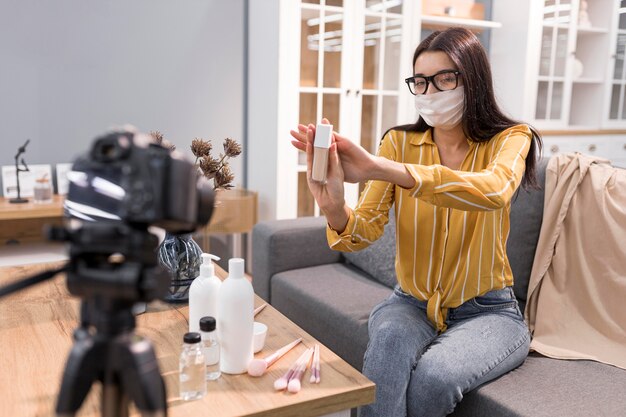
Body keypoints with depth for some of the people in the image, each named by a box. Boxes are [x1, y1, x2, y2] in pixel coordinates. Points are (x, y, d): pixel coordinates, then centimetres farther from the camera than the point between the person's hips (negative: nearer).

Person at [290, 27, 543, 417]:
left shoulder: (510, 139, -7)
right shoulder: (400, 142, -1)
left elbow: (493, 191, -32)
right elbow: (365, 231, -11)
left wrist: (378, 168, -42)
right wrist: (335, 207, -35)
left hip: (487, 311, -1)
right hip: (411, 303, 1)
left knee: (433, 377, -30)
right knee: (390, 341, -33)